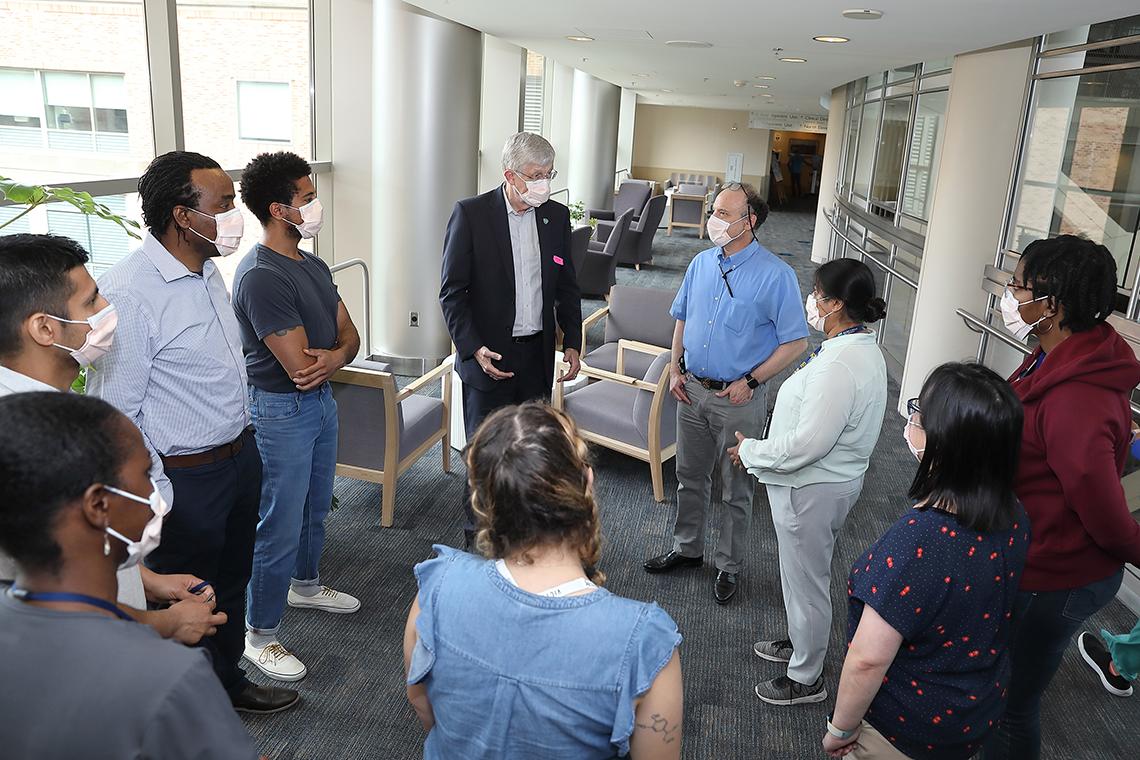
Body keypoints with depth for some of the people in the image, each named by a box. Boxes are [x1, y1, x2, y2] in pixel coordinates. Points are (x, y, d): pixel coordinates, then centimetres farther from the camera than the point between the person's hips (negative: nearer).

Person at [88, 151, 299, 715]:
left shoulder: (207, 270, 3)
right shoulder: (127, 292, -24)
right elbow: (114, 413, -22)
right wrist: (156, 499, -18)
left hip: (241, 456, 8)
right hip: (186, 478, -8)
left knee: (232, 583, 24)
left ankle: (228, 683, 46)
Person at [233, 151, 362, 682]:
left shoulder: (312, 265, 6)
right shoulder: (260, 276, -23)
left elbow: (350, 334, 6)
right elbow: (299, 365, -25)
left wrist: (334, 356, -18)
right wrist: (339, 349, -5)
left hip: (321, 401, 9)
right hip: (282, 410, -9)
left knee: (315, 508, 24)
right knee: (280, 527, 2)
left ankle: (305, 585, 47)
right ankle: (259, 635, 18)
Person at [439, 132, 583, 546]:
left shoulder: (557, 215, 4)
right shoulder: (471, 213, -10)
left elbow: (567, 287, 12)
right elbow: (452, 292, -10)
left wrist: (572, 343, 5)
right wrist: (474, 348, -19)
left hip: (538, 356, 4)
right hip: (489, 356, -4)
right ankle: (477, 539, 25)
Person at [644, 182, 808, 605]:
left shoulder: (775, 275, -14)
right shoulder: (701, 263, 4)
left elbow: (795, 343, -12)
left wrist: (749, 382, -16)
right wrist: (675, 367, 6)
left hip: (739, 398, -5)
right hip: (692, 391, 6)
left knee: (736, 490, 8)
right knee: (689, 477, 18)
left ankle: (729, 567, 26)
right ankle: (687, 549, 37)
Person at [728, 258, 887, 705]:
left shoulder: (839, 365, -30)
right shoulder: (862, 348, 4)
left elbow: (807, 443, -30)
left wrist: (751, 451, -15)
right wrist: (761, 449, 12)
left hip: (813, 489, -10)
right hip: (833, 480, 10)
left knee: (806, 579, 8)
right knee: (805, 573, 27)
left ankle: (806, 680, 27)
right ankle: (800, 643, 48)